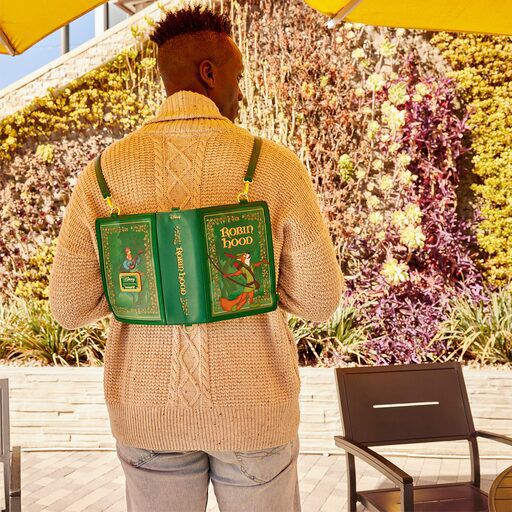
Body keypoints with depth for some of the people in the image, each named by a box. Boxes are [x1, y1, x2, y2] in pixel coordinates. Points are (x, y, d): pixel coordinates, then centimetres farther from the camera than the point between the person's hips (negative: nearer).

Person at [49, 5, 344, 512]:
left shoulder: (103, 173, -8)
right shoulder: (276, 165, -14)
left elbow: (70, 306, -4)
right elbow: (319, 300, -9)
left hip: (150, 407, 2)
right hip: (253, 406, -1)